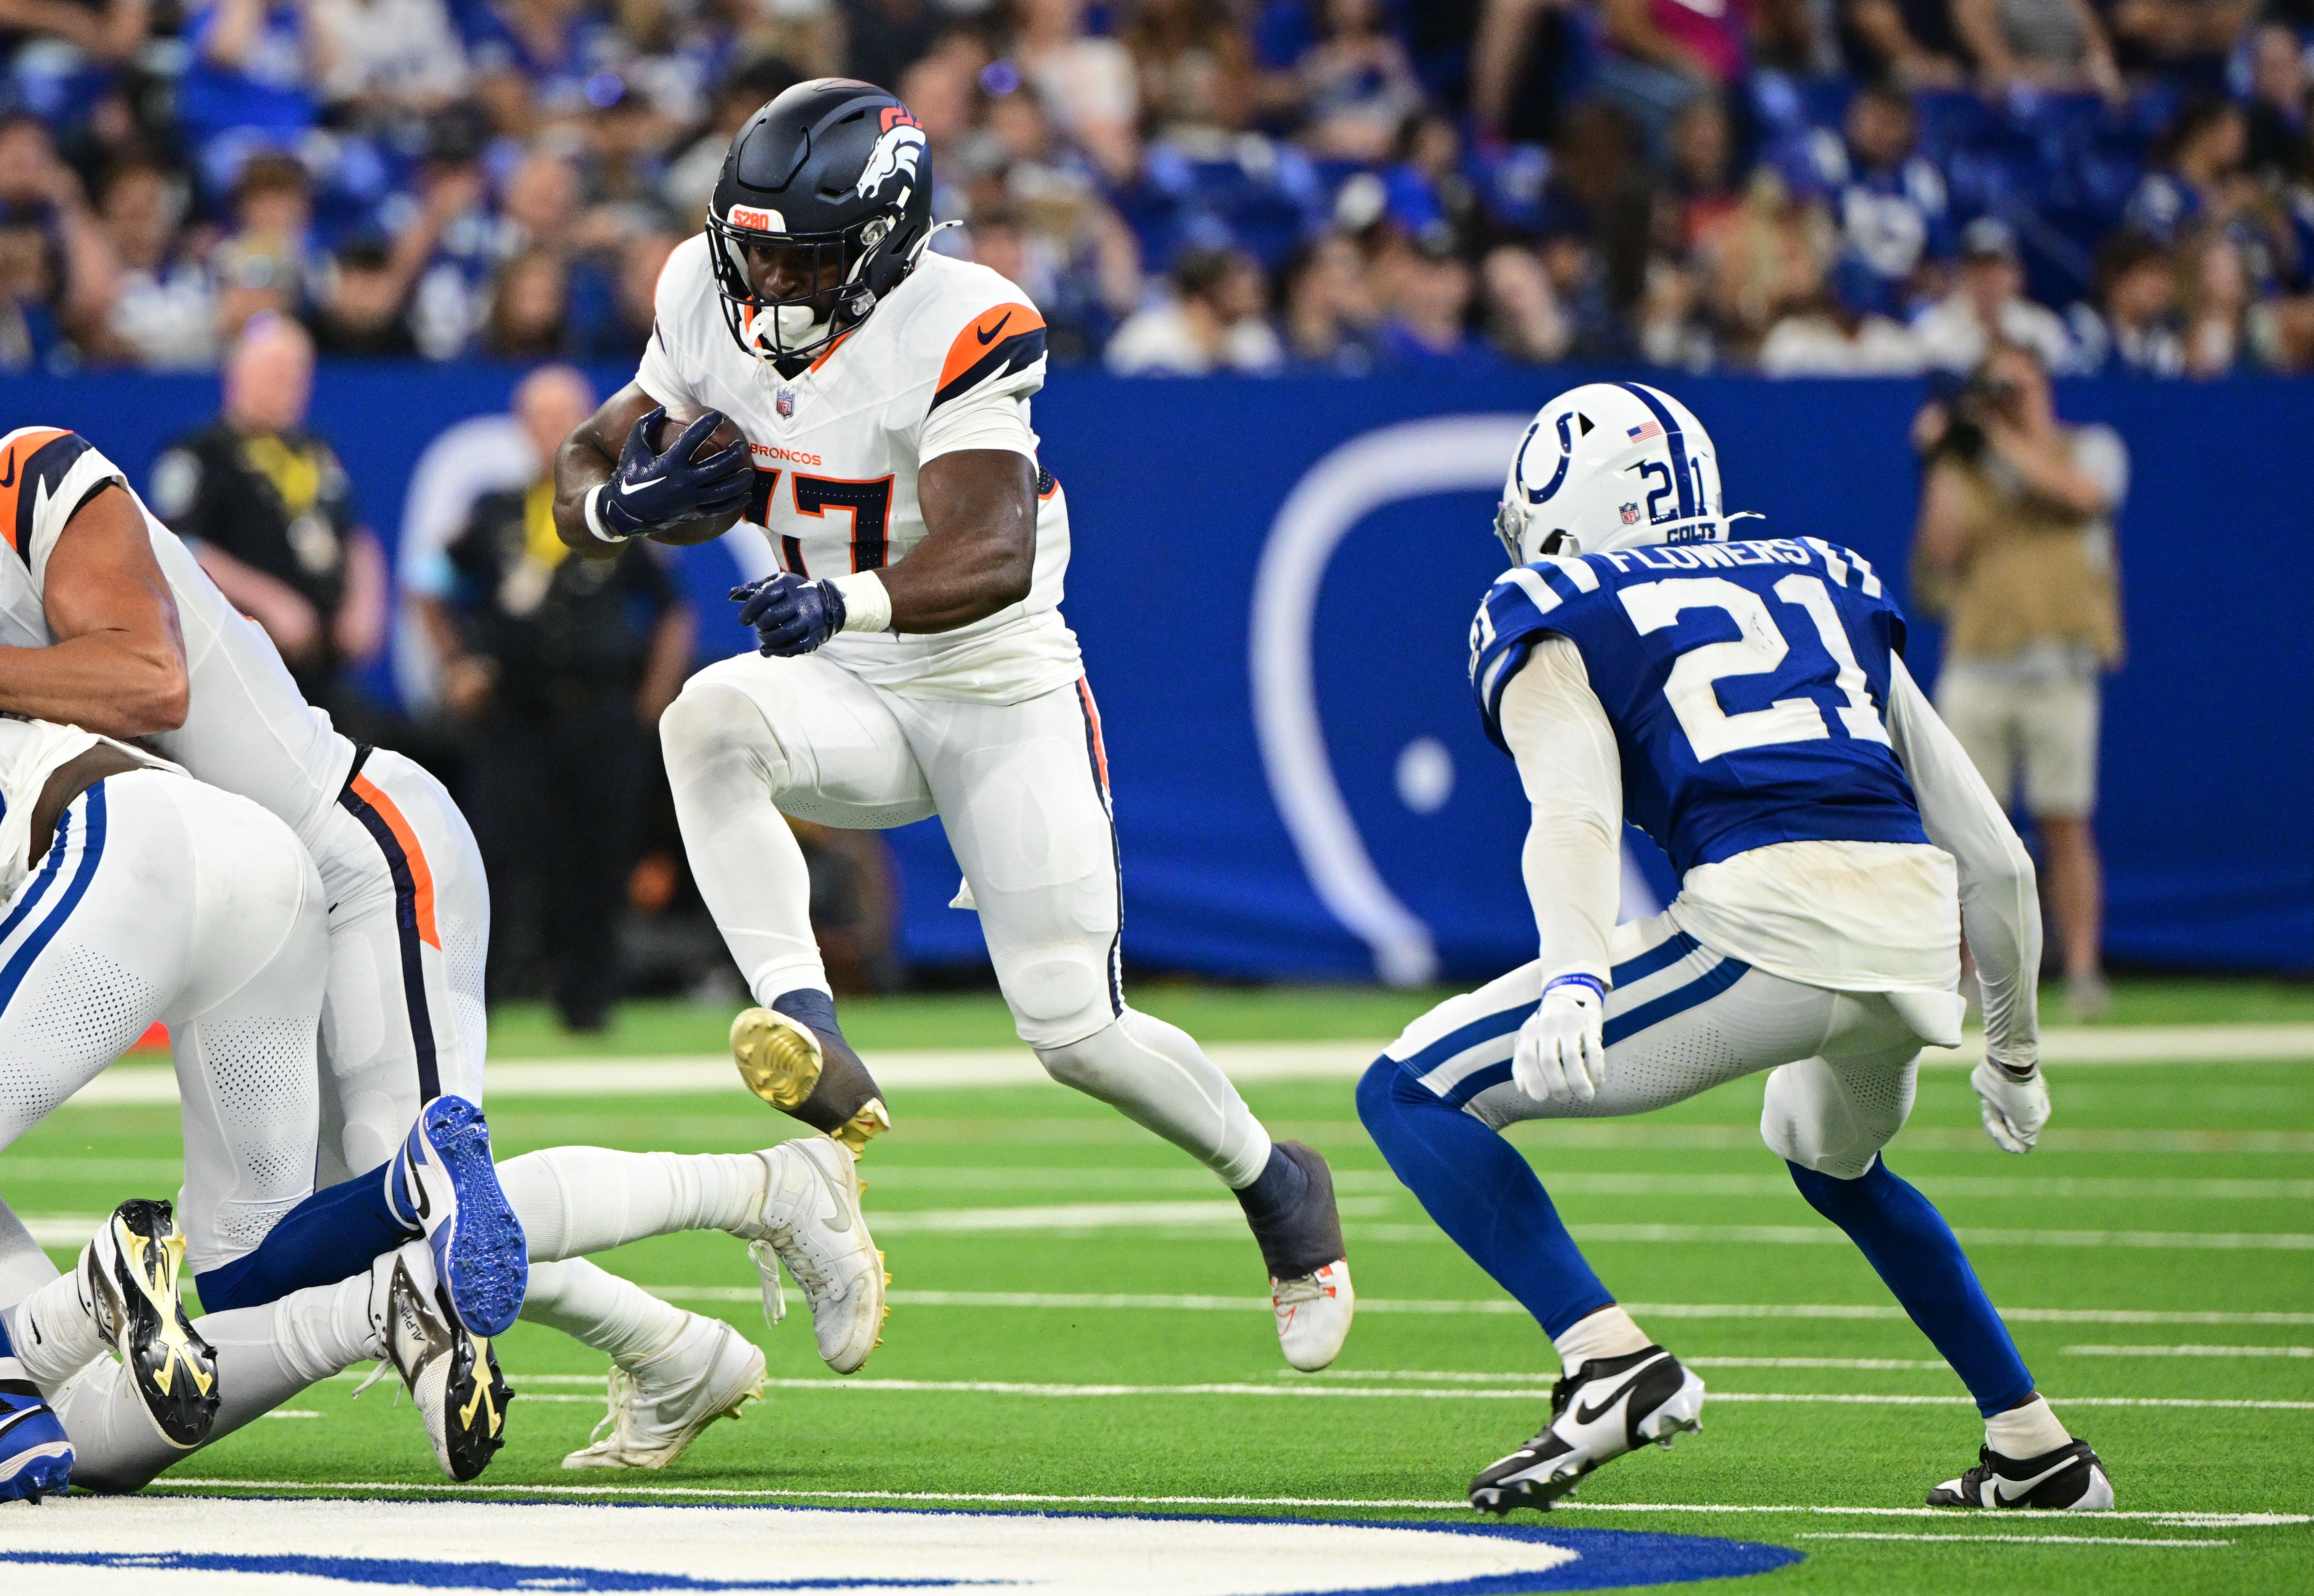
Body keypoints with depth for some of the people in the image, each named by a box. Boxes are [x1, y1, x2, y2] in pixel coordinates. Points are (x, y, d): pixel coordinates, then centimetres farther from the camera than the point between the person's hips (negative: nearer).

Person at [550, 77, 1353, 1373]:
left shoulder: (956, 334, -24)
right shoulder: (712, 307, -6)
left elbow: (995, 560, -35)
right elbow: (585, 480, 2)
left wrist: (848, 601, -53)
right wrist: (627, 502, -23)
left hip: (1003, 696, -4)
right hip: (852, 697, 5)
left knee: (1076, 1030, -5)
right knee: (709, 720, -31)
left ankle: (1274, 1181, 24)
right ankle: (807, 1031, -40)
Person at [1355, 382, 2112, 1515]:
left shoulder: (1560, 625, 15)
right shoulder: (1827, 590, 30)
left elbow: (1578, 813, -8)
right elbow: (1994, 857, 28)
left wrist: (1573, 975, -26)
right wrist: (2014, 1048, 41)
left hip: (1766, 922, -6)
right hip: (1919, 933, 6)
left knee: (1411, 1094, 4)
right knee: (1834, 1159, 38)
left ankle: (1610, 1360, -13)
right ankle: (2035, 1449, 33)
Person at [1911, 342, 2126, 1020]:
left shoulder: (2090, 449, 11)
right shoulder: (1965, 470, 16)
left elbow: (2079, 492, -12)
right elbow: (1937, 560, 4)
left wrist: (2005, 435, -5)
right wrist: (1944, 470, 0)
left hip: (2059, 669, -2)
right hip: (1976, 669, 2)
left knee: (2065, 823, -6)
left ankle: (2083, 970, -4)